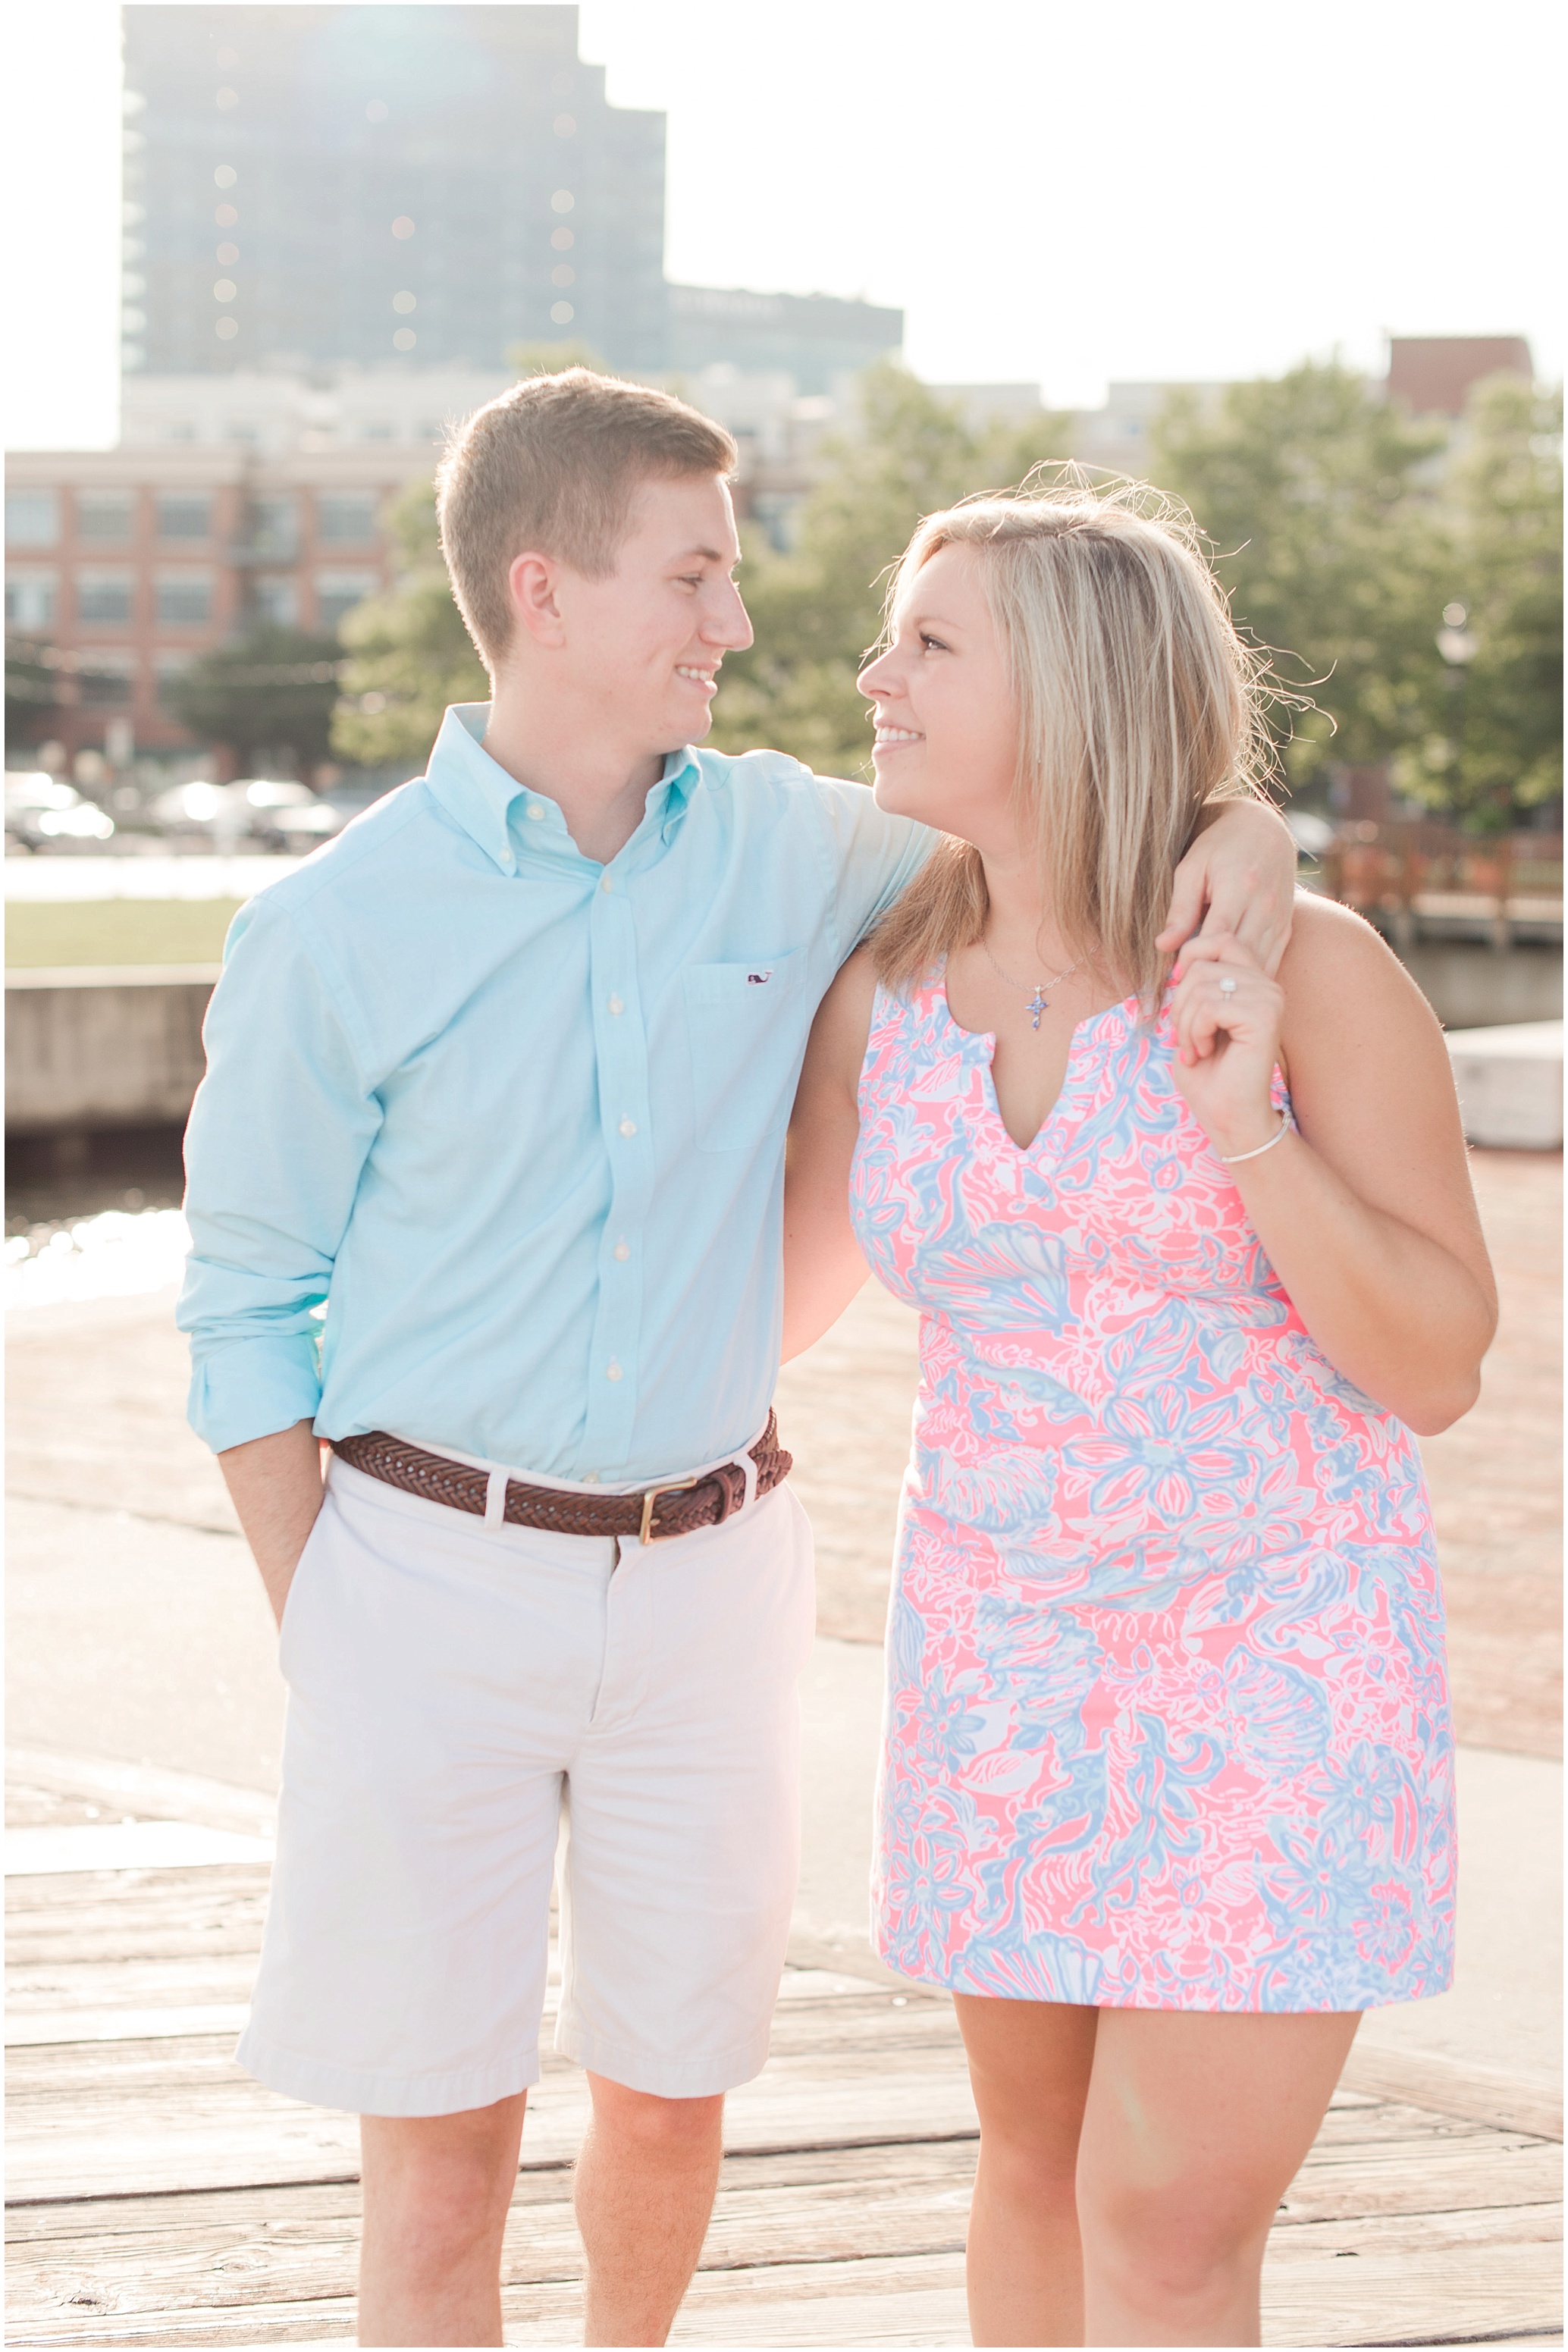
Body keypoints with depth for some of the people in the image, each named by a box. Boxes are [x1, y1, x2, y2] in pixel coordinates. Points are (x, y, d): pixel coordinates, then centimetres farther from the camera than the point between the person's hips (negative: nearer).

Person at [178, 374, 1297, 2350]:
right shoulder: (335, 931, -8)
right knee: (438, 2147, 1)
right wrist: (320, 1645, -4)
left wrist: (1237, 826, -8)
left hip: (706, 1573, 3)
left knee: (669, 2092, 15)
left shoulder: (786, 847, 1)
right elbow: (248, 1308, -1)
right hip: (433, 1571, -3)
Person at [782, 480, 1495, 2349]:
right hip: (1016, 1661, 5)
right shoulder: (889, 995, -2)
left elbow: (1435, 1370, -14)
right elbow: (764, 1309, 13)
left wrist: (1251, 1131, -27)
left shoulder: (1310, 966, -15)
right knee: (1047, 2157, 15)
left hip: (1278, 1656, -5)